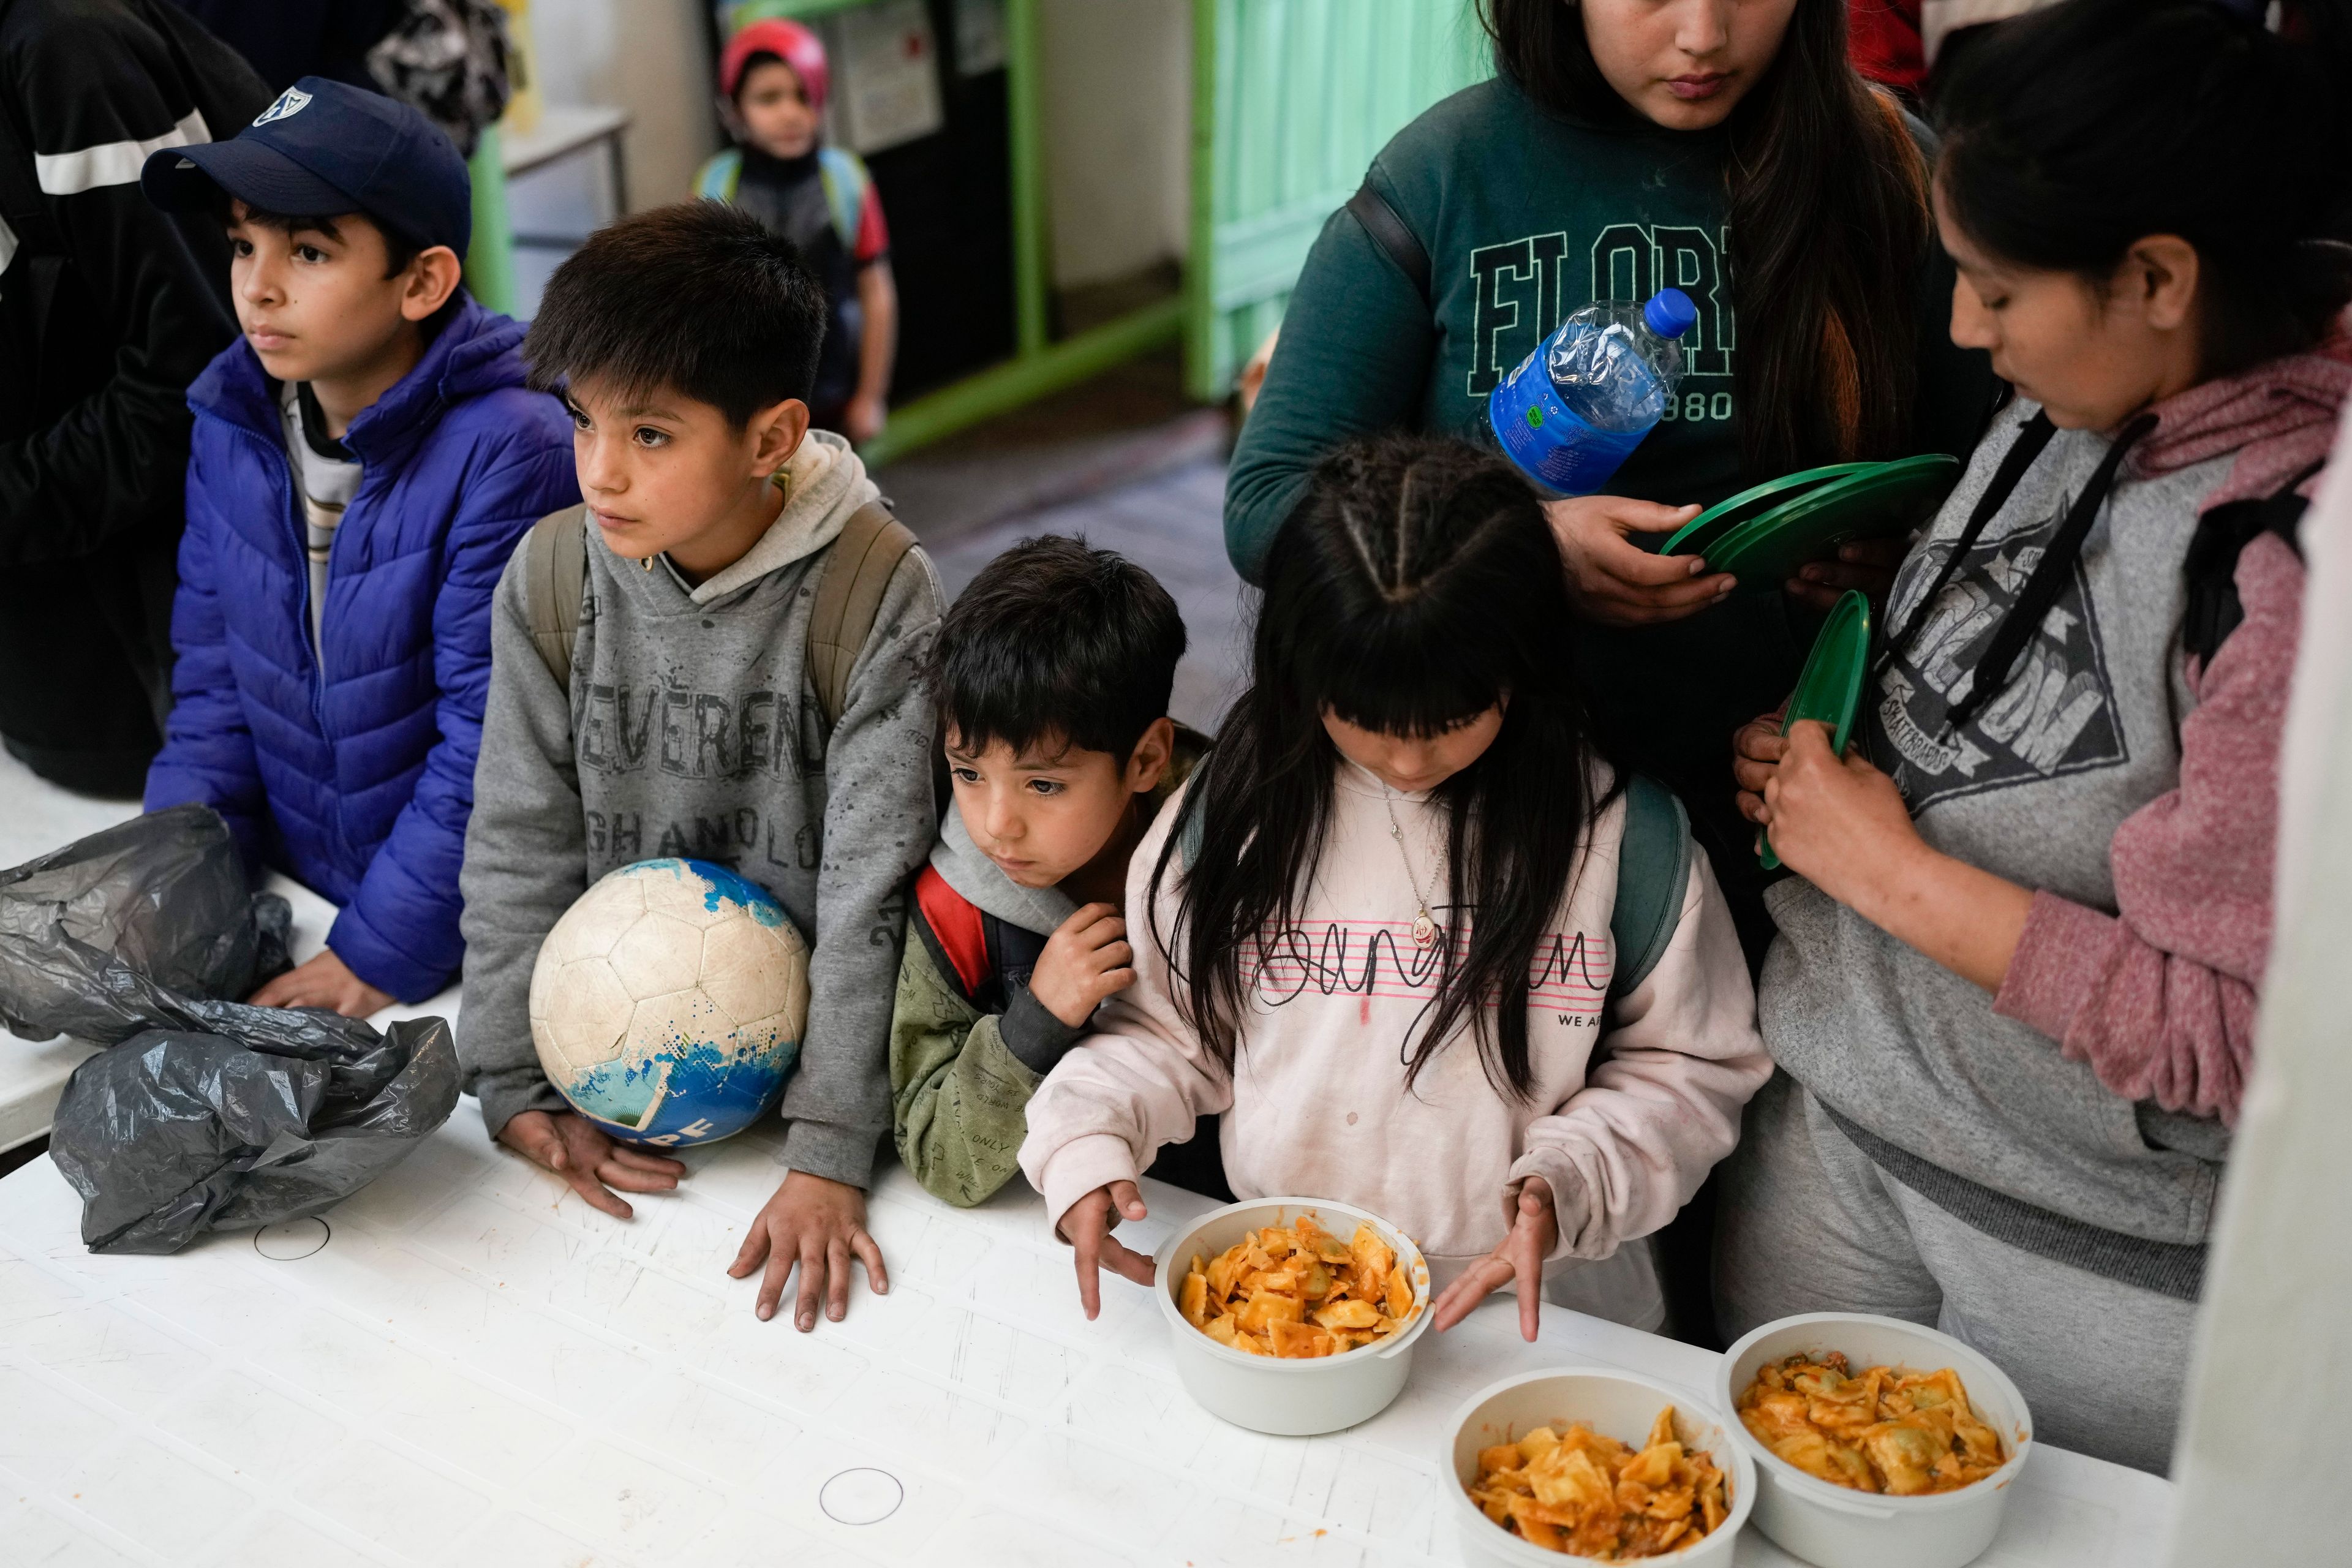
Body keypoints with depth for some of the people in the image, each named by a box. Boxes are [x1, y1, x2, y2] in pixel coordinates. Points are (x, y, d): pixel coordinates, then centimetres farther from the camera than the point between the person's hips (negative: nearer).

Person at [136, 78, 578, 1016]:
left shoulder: (506, 453, -21)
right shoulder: (230, 426, 1)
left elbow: (492, 741, -20)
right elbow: (213, 679, 8)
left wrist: (380, 953, -18)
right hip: (286, 899, 6)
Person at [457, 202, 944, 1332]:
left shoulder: (877, 595, -17)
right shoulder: (549, 579, -5)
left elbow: (870, 882, -17)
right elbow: (520, 845, 0)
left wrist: (829, 1155, -19)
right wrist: (517, 1088, -7)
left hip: (804, 1051, -3)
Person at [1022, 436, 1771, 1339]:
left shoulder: (1621, 828, -8)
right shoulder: (1235, 809, -2)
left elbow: (1689, 1068, 2)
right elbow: (1164, 1031, 8)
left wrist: (1570, 1183, -14)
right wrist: (1085, 1138, -10)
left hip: (1545, 1309, -1)